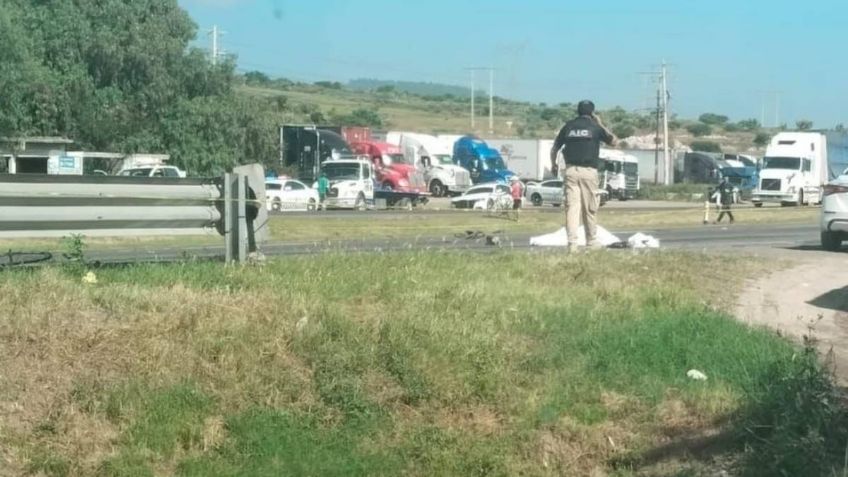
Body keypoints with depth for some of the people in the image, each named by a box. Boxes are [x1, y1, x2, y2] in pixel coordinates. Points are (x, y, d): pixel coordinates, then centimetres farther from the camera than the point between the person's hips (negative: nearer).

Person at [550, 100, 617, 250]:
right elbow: (613, 141, 14)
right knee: (590, 209, 7)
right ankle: (592, 242, 15)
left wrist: (553, 165, 30)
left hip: (571, 170, 2)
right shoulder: (595, 127, 1)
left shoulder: (568, 126, 9)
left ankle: (572, 243, -12)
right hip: (589, 171, -2)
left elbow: (554, 149, 14)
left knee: (572, 207, -2)